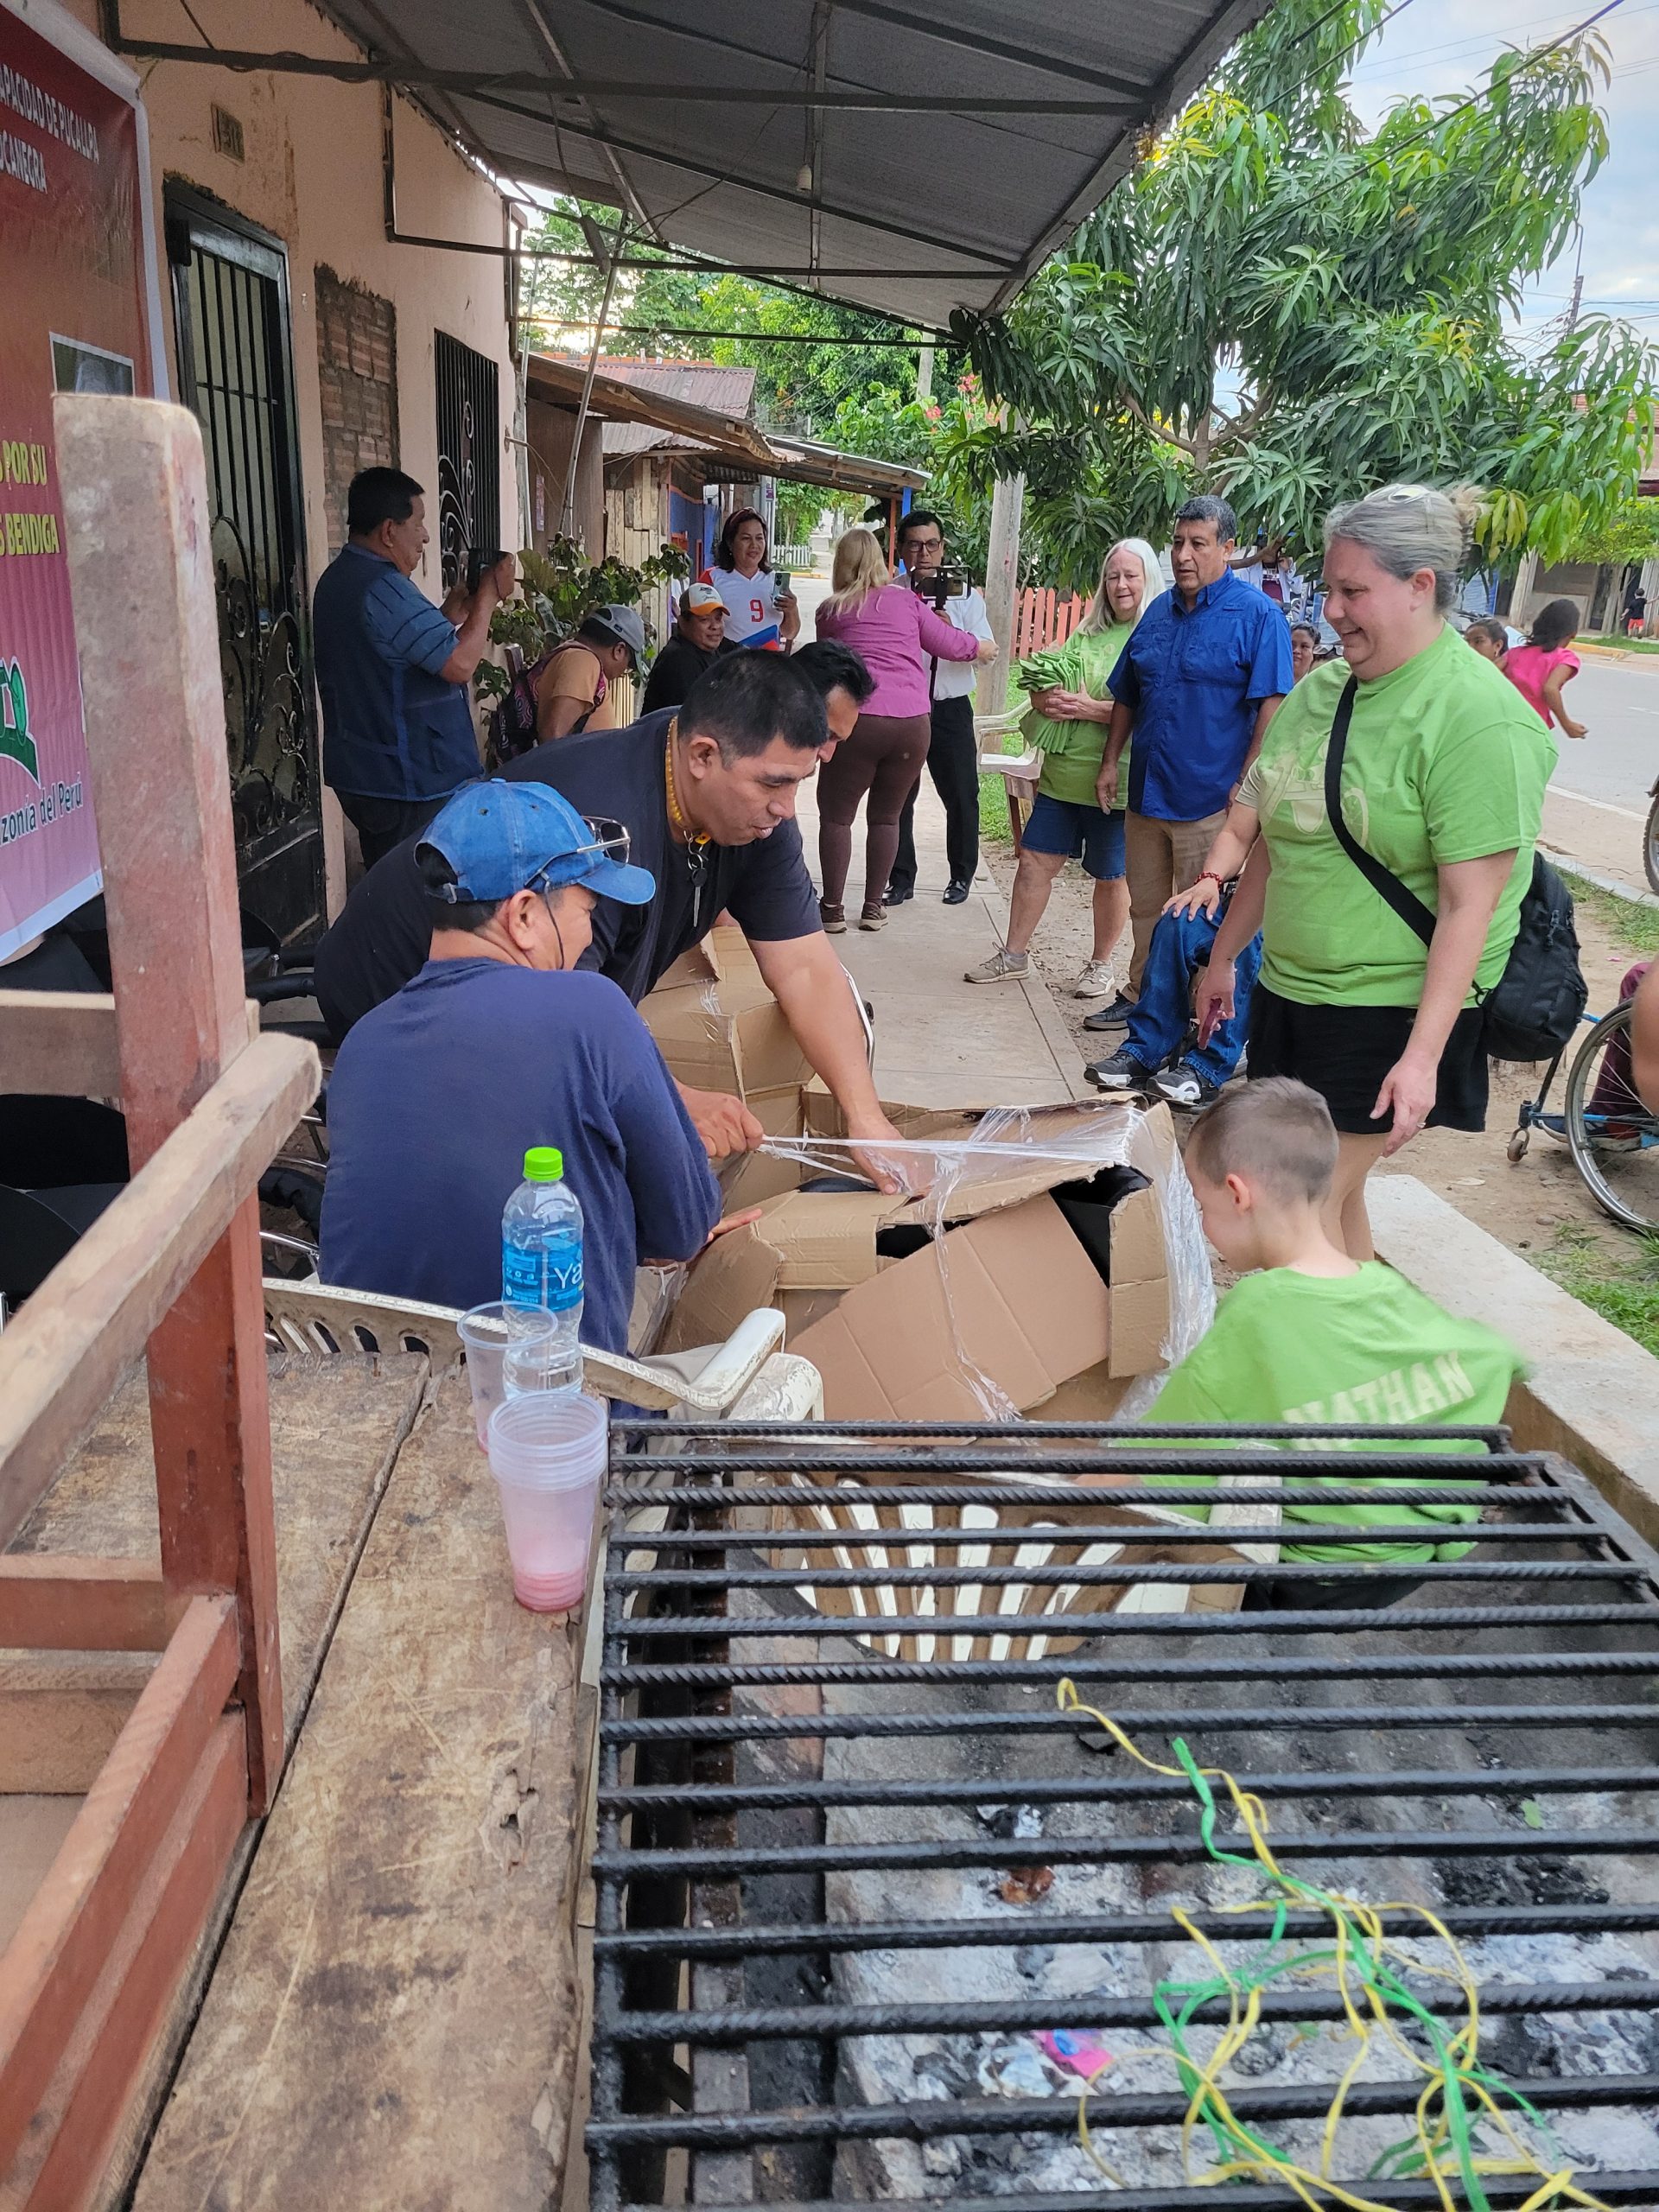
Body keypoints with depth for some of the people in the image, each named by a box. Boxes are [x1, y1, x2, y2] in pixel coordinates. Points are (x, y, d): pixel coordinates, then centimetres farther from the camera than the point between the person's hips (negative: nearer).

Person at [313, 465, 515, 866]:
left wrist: (452, 613, 11)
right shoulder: (383, 588, -20)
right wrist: (489, 594, -9)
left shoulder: (337, 578, 13)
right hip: (409, 781, -10)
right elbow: (460, 664, -22)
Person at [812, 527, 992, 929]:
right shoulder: (906, 600, 11)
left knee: (836, 814, 9)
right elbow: (948, 644, 16)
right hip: (912, 721, 2)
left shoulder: (831, 611, 9)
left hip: (857, 718, -2)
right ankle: (874, 907, 18)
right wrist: (980, 648, 35)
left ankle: (832, 908, 10)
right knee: (886, 816, 15)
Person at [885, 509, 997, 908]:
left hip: (950, 709, 1)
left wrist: (952, 630, -24)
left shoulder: (965, 595, 3)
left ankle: (961, 875, 25)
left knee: (961, 796, 7)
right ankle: (901, 879, 18)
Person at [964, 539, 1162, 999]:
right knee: (1034, 860, 7)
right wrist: (1047, 699, -8)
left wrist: (1091, 709, -21)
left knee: (1112, 876, 7)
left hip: (1114, 780, -6)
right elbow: (1041, 687, 16)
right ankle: (1014, 953, 19)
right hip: (1063, 773, 6)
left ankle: (1101, 965, 23)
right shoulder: (1086, 634, 14)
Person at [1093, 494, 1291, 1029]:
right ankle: (1140, 995, 32)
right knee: (1145, 905, 17)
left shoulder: (1256, 615, -8)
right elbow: (1127, 696, 20)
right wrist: (1111, 762, 14)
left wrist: (1246, 783, -18)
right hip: (1146, 790, 6)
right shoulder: (1158, 612, 11)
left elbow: (1272, 705, -13)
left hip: (1209, 798, -6)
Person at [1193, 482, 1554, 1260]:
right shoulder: (1321, 691, 7)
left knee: (1312, 1201, -4)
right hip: (1289, 989, 7)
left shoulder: (1478, 717, -16)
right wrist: (1223, 956, 20)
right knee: (1331, 1191, 14)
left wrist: (1423, 1056, -23)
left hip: (1386, 1012, -7)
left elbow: (1469, 904, -19)